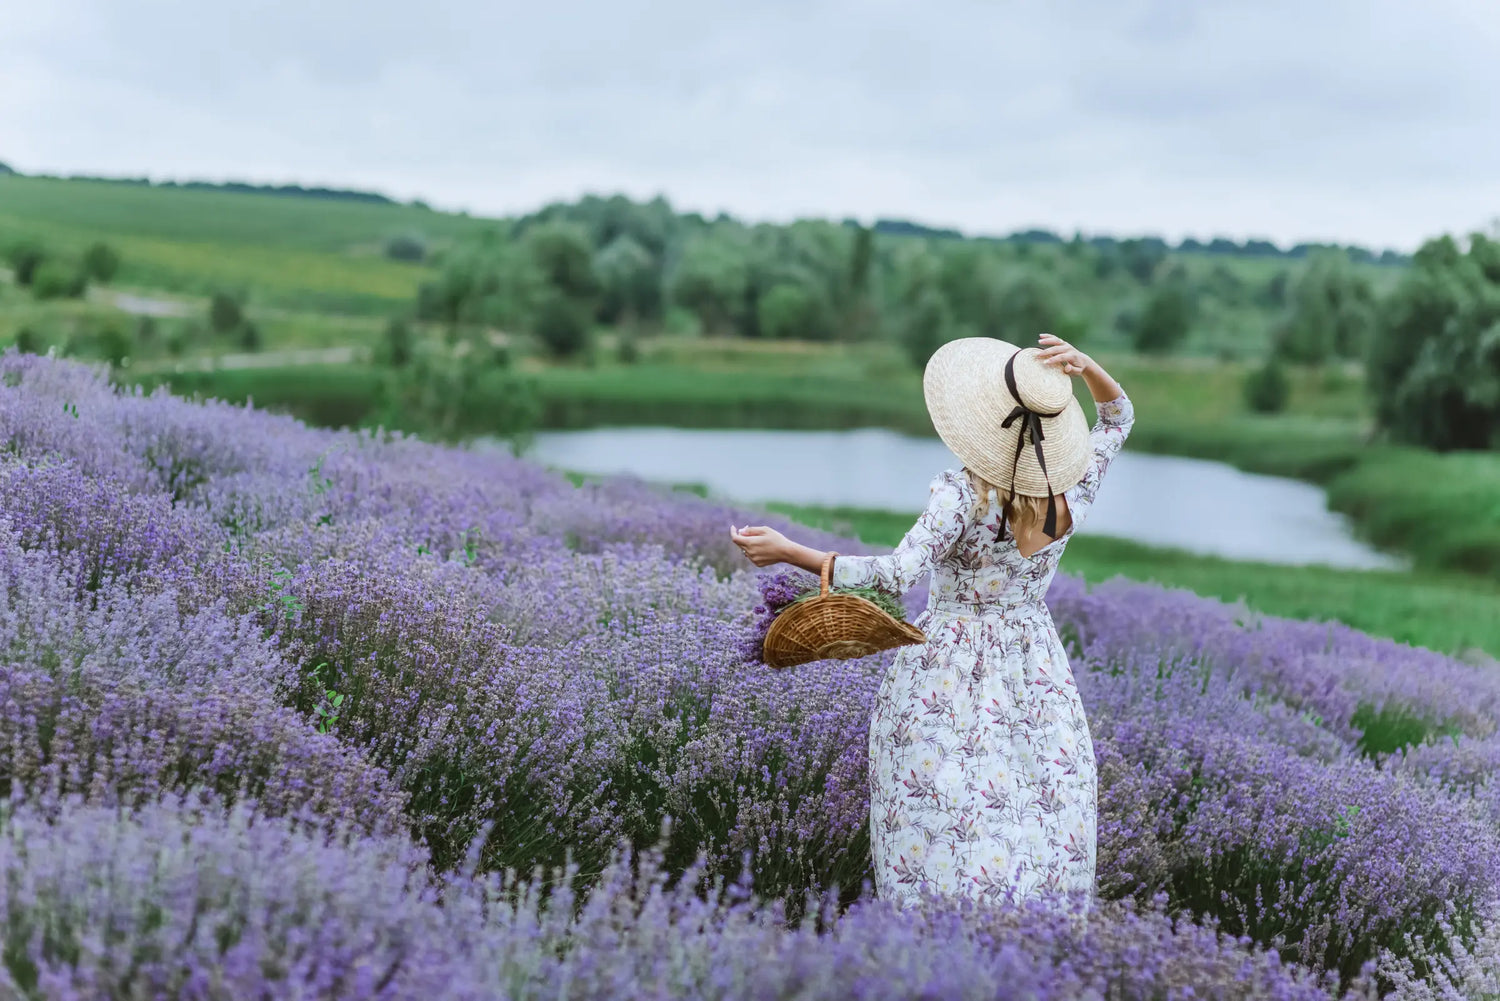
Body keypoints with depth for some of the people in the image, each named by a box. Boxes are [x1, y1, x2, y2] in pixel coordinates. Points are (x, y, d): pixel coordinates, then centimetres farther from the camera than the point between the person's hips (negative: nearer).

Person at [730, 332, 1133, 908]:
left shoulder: (962, 495, -23)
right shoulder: (1072, 492, -8)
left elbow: (897, 574, -33)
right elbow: (1118, 417, 10)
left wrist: (788, 552, -34)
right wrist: (1086, 367, -8)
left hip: (946, 674, -4)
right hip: (1035, 672, 4)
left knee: (943, 822, 3)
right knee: (1046, 818, 12)